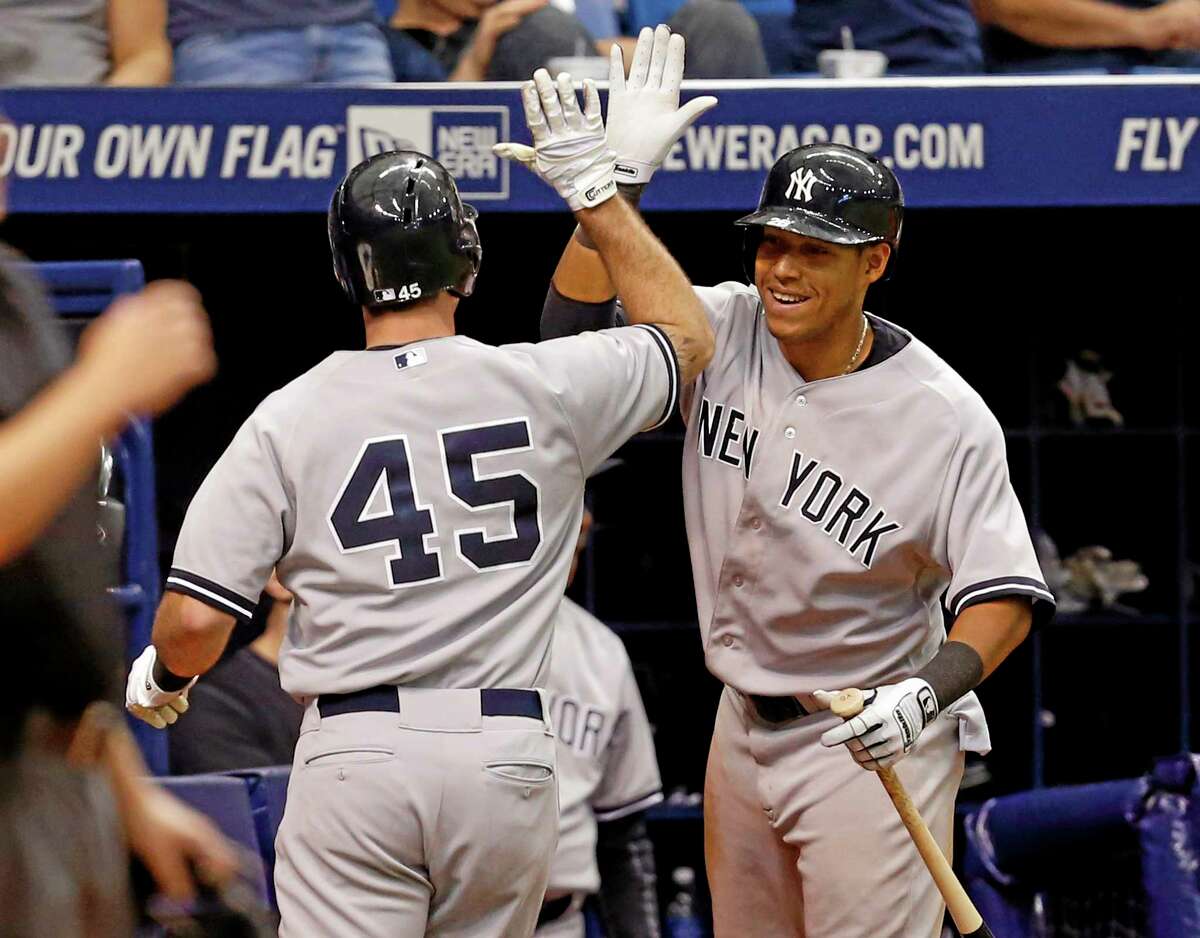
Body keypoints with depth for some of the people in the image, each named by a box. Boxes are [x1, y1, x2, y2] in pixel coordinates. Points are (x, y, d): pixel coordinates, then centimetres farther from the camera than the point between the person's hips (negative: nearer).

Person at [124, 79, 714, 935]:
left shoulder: (288, 419, -2)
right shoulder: (545, 387, 1)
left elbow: (195, 617, -6)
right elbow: (687, 338, 22)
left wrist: (162, 676, 18)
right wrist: (593, 188, 26)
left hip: (355, 758, -2)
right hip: (507, 756, 2)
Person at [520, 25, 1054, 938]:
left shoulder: (945, 416, -18)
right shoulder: (724, 333, -3)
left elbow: (1006, 594, -18)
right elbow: (577, 321, -6)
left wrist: (927, 692, -35)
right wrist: (615, 176, -17)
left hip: (873, 737, -6)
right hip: (745, 726, 6)